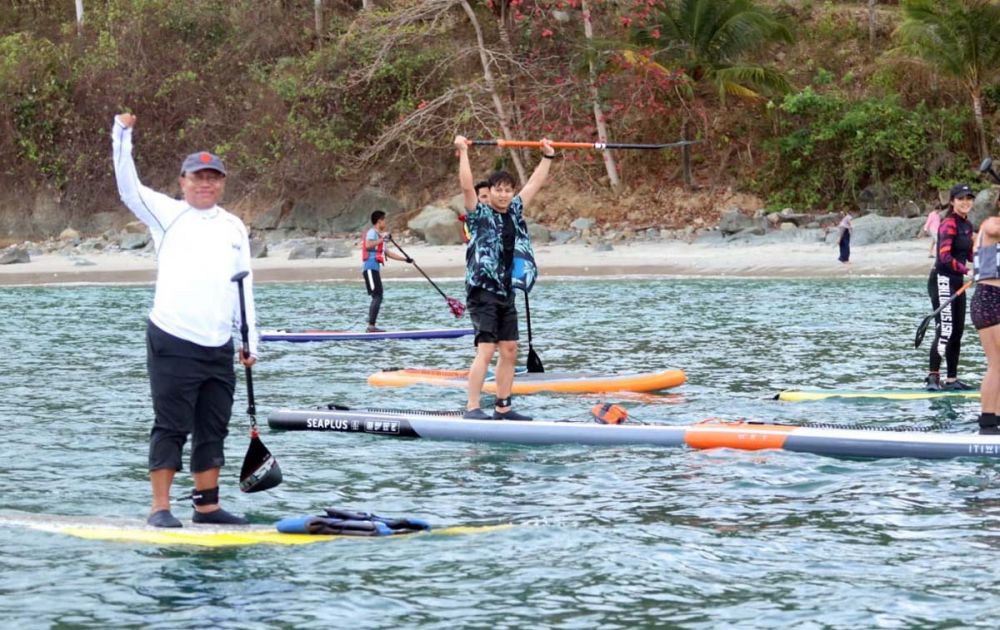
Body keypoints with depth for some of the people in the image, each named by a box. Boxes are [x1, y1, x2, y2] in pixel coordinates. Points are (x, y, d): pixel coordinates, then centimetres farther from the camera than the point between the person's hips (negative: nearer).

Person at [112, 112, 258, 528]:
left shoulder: (235, 227, 15)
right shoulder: (168, 214, 3)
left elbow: (245, 287, 17)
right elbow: (129, 189, -11)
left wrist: (249, 340, 13)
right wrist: (122, 136, -22)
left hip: (219, 348, 5)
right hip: (173, 343, -5)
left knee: (213, 430, 9)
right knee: (171, 427, -4)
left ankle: (206, 506, 18)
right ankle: (160, 508, 0)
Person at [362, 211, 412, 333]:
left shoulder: (378, 235, 26)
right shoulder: (372, 232, -5)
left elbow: (388, 253, 33)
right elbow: (368, 245, -26)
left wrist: (405, 259, 32)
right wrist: (382, 239, -22)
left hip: (374, 269, 10)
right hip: (370, 268, -10)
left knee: (377, 298, 8)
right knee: (377, 297, -16)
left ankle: (371, 326, 8)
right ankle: (371, 325, -21)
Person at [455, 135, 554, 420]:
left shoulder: (515, 212, 13)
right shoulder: (479, 214, -5)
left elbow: (534, 184, 22)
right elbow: (467, 187, -19)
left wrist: (547, 157, 27)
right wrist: (463, 152, -21)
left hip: (506, 293, 7)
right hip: (482, 292, -7)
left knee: (509, 350, 7)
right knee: (486, 350, -16)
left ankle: (502, 408, 13)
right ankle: (472, 407, -17)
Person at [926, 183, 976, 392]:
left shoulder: (967, 225, 13)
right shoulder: (949, 224, -14)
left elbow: (970, 255, 20)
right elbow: (944, 257, -22)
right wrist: (967, 270, -26)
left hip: (957, 282, 9)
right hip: (942, 280, -9)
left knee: (958, 331, 10)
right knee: (945, 330, -14)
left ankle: (952, 379, 16)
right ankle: (933, 376, -11)